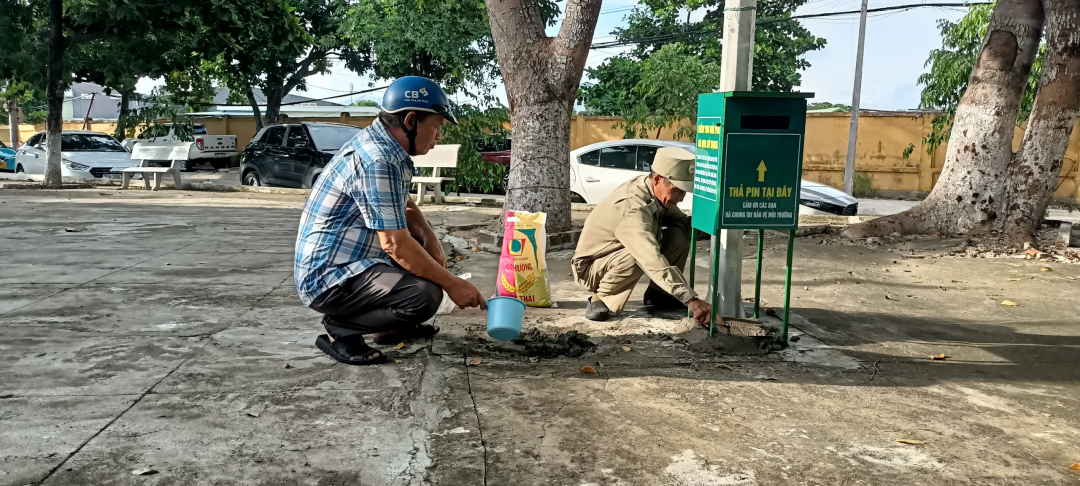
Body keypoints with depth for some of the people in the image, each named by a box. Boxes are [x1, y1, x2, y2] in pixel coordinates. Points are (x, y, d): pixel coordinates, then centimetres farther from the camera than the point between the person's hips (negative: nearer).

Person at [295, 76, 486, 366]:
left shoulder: (385, 147, 7)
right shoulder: (376, 160, -24)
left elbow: (405, 207, 20)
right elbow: (394, 243, -26)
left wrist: (429, 236, -1)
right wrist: (452, 284, -17)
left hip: (349, 261, 10)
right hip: (327, 278, -10)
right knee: (425, 295, -26)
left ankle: (391, 326, 17)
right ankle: (340, 329, -8)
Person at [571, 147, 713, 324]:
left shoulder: (658, 191, -10)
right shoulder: (633, 208, -37)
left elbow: (680, 221, 4)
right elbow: (655, 262, -47)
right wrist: (691, 299, -52)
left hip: (620, 253, 8)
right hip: (589, 266, -8)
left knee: (679, 235, -9)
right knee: (640, 256, -38)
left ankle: (657, 294, 7)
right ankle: (600, 300, -13)